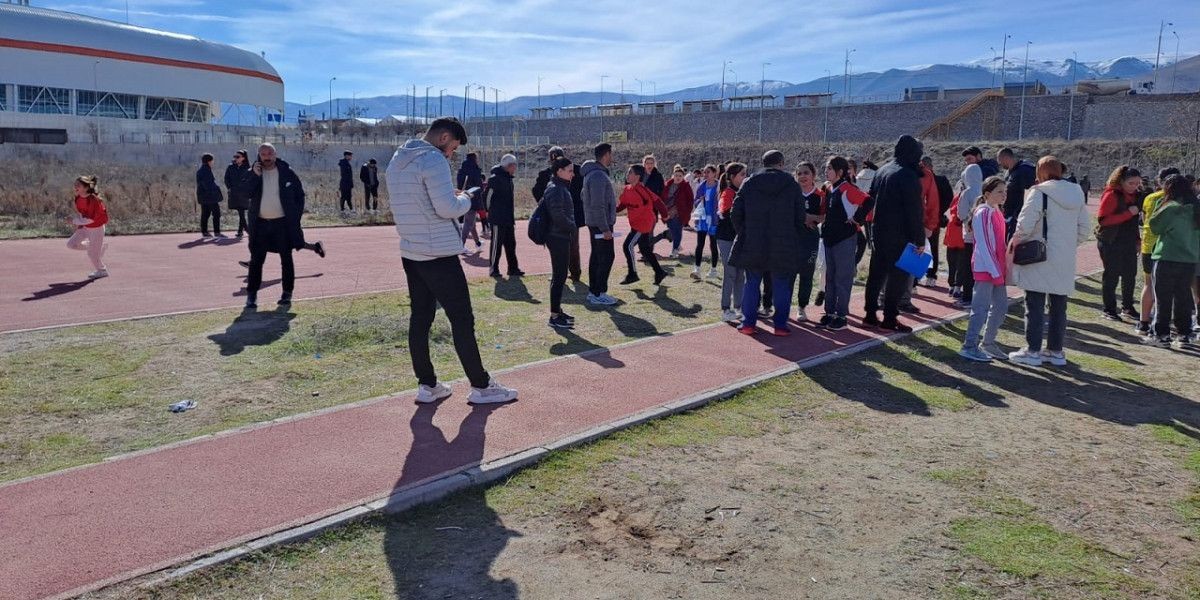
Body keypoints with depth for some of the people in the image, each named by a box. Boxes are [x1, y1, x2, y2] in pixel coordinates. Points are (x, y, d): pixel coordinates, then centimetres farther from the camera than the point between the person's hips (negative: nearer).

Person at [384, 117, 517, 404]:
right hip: (439, 254, -8)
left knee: (420, 318, 12)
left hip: (410, 253, 9)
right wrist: (466, 199, -1)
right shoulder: (434, 160, -16)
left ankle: (427, 385, 18)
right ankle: (481, 386, 8)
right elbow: (447, 208, -22)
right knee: (462, 320, 0)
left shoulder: (396, 161, 12)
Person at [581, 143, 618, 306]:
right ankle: (599, 294, -3)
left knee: (596, 256, 14)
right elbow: (598, 205, -24)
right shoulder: (598, 176, -20)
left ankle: (593, 292, 20)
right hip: (601, 224, -10)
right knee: (607, 257, -6)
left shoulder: (592, 173, 13)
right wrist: (605, 229, -22)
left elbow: (584, 196, 23)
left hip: (593, 223, 10)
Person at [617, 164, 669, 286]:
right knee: (645, 249, 14)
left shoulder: (641, 189, -20)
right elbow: (622, 205, 11)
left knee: (628, 246, -11)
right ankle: (659, 272, 25)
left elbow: (656, 200, -20)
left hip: (643, 224, -9)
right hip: (636, 224, 9)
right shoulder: (627, 189, 4)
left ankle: (632, 275, -1)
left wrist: (665, 214, -17)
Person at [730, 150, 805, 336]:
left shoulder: (749, 183, 1)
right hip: (784, 247, -1)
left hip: (752, 244, 1)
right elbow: (800, 218, 0)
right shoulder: (792, 185, -2)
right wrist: (792, 236, 15)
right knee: (782, 286, 7)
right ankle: (780, 325, 8)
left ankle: (748, 323, 10)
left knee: (752, 283, 10)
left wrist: (743, 233, 12)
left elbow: (736, 213, 0)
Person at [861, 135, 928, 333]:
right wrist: (920, 240, -12)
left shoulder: (883, 171, 8)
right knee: (898, 276, 0)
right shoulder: (908, 176, -16)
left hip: (879, 233, 8)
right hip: (900, 237, -8)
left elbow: (870, 199, 18)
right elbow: (915, 212, -16)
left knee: (877, 274, 14)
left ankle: (871, 314, 20)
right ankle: (890, 318, 3)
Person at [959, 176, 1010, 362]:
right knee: (981, 308, -6)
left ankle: (989, 343, 24)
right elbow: (983, 245, -17)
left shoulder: (997, 212, 13)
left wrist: (1004, 267, 12)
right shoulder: (983, 213, -14)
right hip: (984, 268, -9)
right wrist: (995, 272, -18)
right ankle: (969, 347, 2)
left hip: (997, 268, 9)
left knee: (1001, 306, 13)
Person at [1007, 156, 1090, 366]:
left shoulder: (1039, 193, -11)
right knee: (1059, 306, 13)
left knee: (1035, 304, 0)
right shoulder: (1077, 194, 10)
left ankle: (1033, 351, 3)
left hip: (1041, 258, -6)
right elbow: (1084, 228, 11)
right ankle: (1056, 351, 20)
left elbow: (1026, 223, -16)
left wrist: (1015, 240, 0)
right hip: (1065, 260, 6)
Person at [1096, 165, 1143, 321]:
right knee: (1111, 276, 0)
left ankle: (1127, 307, 24)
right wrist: (1128, 213, -24)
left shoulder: (1135, 195, 9)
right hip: (1111, 242, -7)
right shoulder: (1111, 195, -13)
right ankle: (1109, 310, 9)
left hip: (1129, 242, 7)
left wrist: (1137, 239, 13)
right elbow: (1102, 219, -21)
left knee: (1130, 275, 11)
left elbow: (1135, 219, 20)